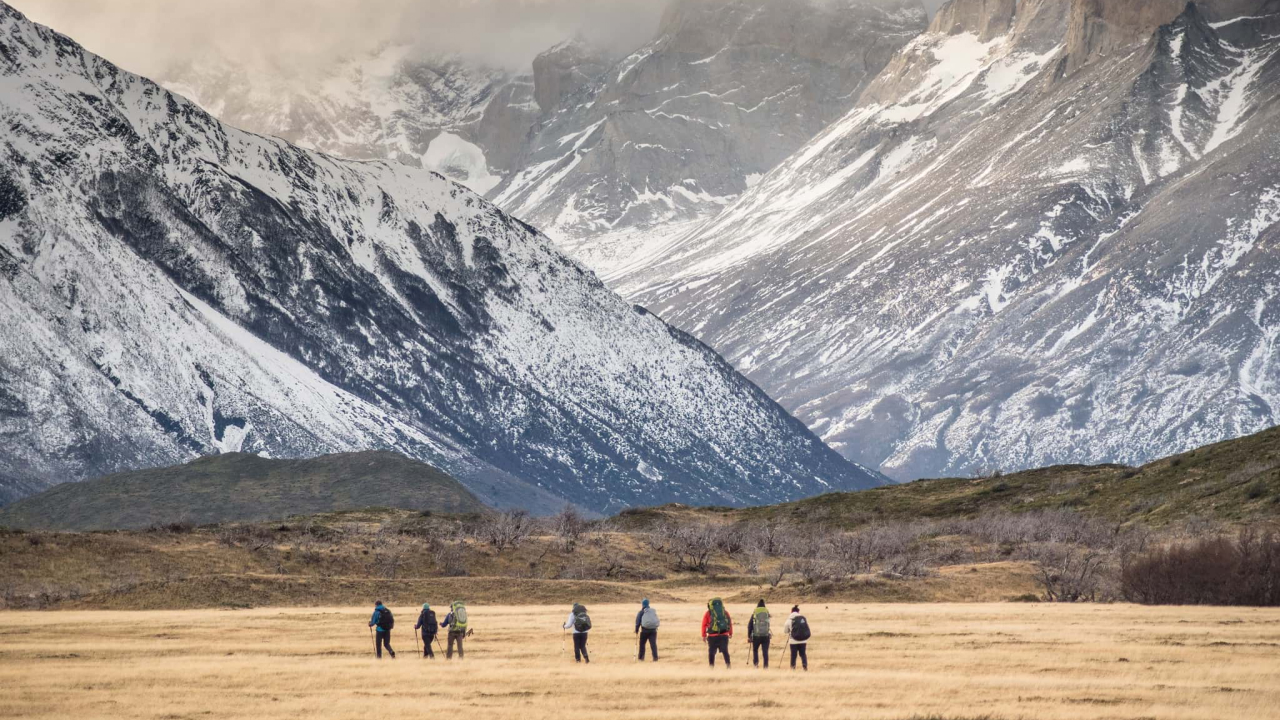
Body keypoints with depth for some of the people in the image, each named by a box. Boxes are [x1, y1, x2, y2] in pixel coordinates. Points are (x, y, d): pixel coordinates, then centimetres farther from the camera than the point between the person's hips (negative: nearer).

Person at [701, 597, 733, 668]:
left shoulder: (708, 613, 2)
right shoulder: (725, 612, 8)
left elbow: (704, 624, 1)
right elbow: (730, 622, 11)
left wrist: (704, 635, 7)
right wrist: (730, 633, 22)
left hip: (712, 636, -2)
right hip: (724, 635, 2)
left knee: (711, 652, 8)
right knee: (725, 651, 12)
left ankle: (711, 668, 7)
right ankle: (728, 666, 7)